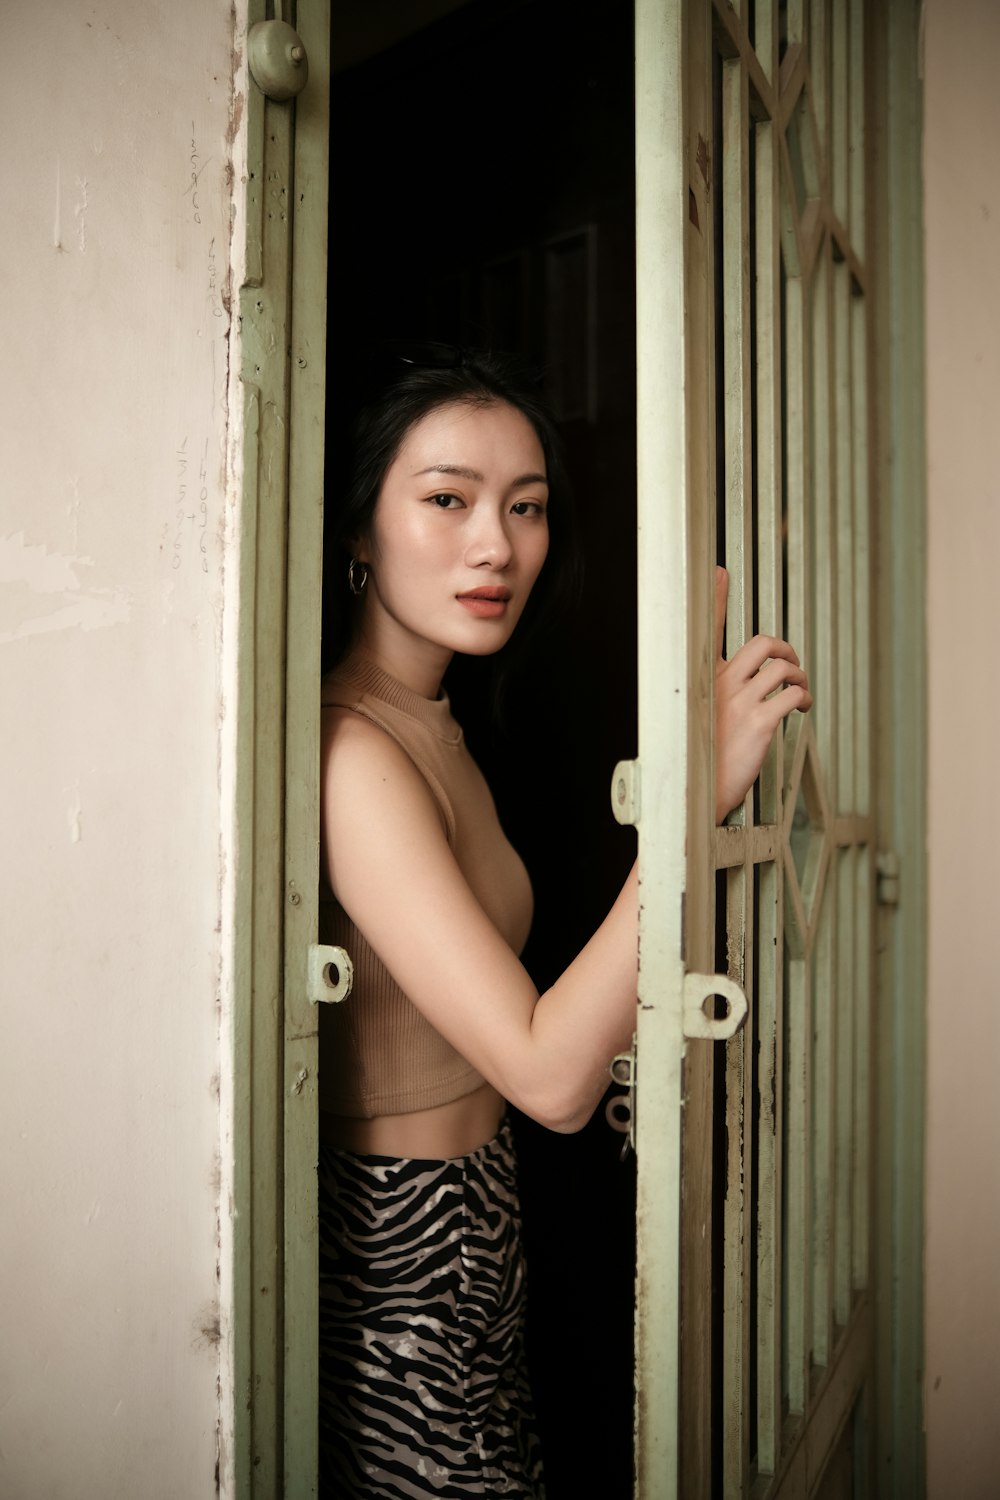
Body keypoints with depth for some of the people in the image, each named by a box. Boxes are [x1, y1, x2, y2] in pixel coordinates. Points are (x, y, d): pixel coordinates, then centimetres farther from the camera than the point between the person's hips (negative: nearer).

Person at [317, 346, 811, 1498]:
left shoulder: (431, 725, 6)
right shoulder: (352, 754, -25)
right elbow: (553, 1075, -28)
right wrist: (703, 788, -29)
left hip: (467, 1221, 9)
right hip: (399, 1257, -9)